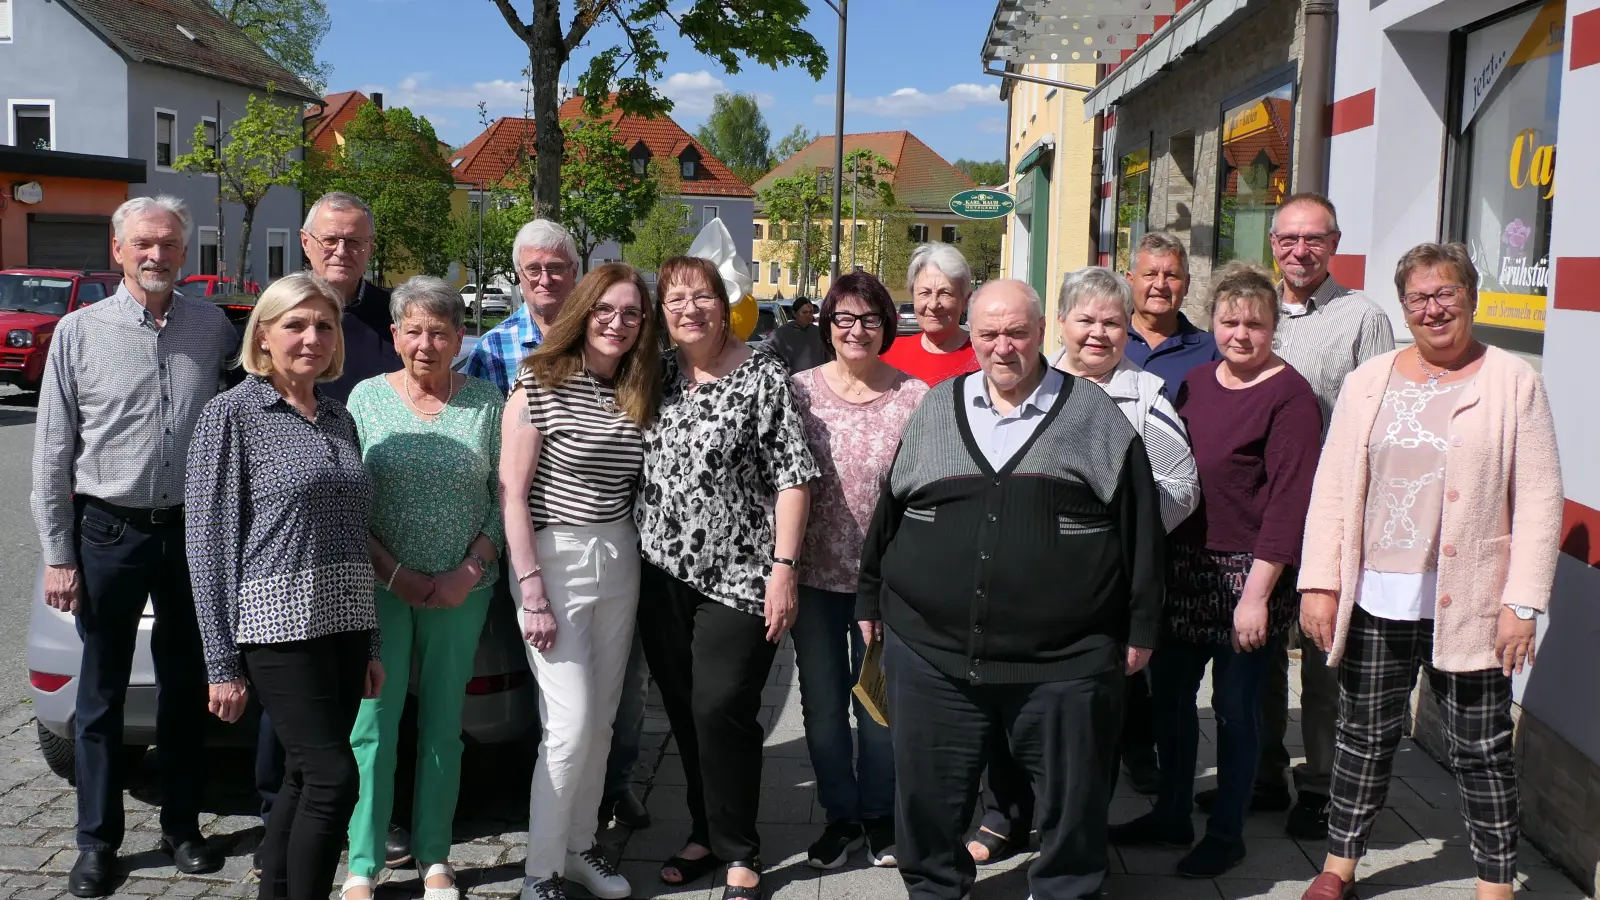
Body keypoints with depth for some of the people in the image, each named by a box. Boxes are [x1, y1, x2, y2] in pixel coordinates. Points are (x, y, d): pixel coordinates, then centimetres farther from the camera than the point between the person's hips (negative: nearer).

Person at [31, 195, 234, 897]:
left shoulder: (211, 327, 3)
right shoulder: (79, 332, -3)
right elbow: (53, 453, -2)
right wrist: (58, 556, -5)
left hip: (189, 527, 2)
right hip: (109, 530, -2)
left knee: (186, 686, 12)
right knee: (103, 691, 7)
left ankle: (182, 827, 25)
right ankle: (97, 841, 19)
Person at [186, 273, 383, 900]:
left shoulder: (339, 418, 15)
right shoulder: (232, 413, -4)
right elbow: (209, 540, -7)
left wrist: (372, 646, 15)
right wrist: (223, 664, -11)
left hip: (345, 624, 6)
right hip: (279, 623, -6)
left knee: (307, 778, 10)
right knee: (334, 777, -10)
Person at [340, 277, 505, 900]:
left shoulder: (486, 400, 2)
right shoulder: (367, 398, 0)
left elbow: (502, 497, 2)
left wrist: (471, 570, -9)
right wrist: (393, 571, -10)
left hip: (463, 590, 1)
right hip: (382, 587, -1)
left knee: (443, 723, 10)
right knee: (374, 723, 0)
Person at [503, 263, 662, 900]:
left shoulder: (639, 393, 7)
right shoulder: (541, 384, -9)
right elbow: (512, 491, -11)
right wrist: (532, 591, -15)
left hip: (619, 560, 6)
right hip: (554, 557, -6)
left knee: (602, 720, 12)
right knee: (570, 725, -6)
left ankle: (580, 846, 29)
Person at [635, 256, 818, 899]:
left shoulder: (762, 377, -5)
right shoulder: (656, 378, 9)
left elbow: (792, 477, -8)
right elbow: (636, 465, 18)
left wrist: (783, 567, -14)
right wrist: (639, 558, 11)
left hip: (737, 576, -5)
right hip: (662, 576, 5)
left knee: (721, 710, -7)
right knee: (684, 712, 10)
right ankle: (704, 832, 28)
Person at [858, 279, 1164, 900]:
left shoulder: (1094, 416, 1)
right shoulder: (934, 410, 9)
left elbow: (1139, 524, 2)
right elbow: (889, 511, 16)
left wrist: (1140, 627, 0)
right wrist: (872, 600, 17)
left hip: (1064, 661, -2)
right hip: (931, 652, 2)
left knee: (1073, 797, 10)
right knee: (929, 796, 12)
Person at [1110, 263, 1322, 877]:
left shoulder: (1290, 397, -12)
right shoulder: (1195, 383, 9)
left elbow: (1288, 502, -16)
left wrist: (1257, 593, -19)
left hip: (1246, 573, -6)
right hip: (1183, 566, 7)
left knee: (1234, 705, 6)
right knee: (1168, 692, 14)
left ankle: (1226, 833, 23)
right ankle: (1172, 815, 32)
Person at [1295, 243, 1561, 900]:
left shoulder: (1512, 383, -2)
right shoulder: (1368, 382, 7)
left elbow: (1539, 499, -4)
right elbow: (1331, 488, 6)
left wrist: (1523, 601, -10)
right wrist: (1319, 583, -1)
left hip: (1467, 605, -3)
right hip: (1375, 599, 3)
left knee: (1482, 749, 7)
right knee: (1365, 737, 13)